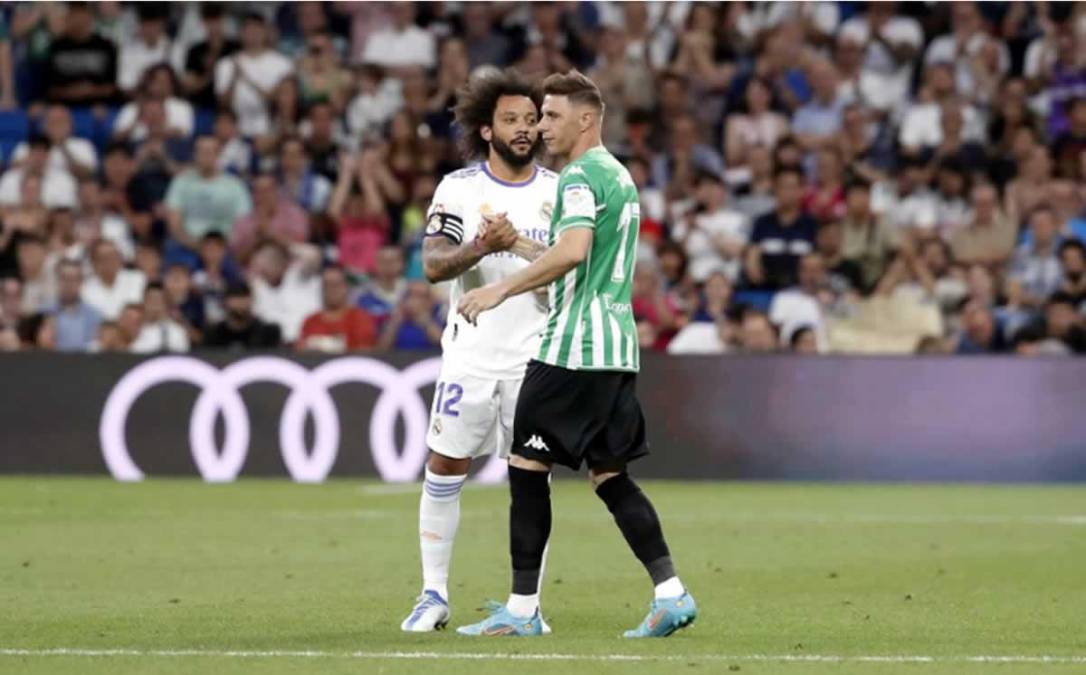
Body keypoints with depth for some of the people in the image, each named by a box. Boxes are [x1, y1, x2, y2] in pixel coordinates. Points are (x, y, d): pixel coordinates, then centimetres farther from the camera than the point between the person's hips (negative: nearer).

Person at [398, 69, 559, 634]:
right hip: (471, 351, 0)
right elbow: (433, 265, -10)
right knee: (445, 469, 1)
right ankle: (434, 595, 11)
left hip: (535, 354, 0)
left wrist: (519, 245, -20)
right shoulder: (458, 188, 0)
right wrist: (481, 247, -29)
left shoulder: (558, 192, 4)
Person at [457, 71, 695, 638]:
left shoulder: (580, 177, -11)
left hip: (573, 349, -9)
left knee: (526, 468, -3)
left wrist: (502, 288, -23)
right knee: (610, 475, 10)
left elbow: (572, 251, -26)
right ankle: (670, 594, 1)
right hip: (616, 348, 9)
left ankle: (522, 609, -2)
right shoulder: (620, 175, 19)